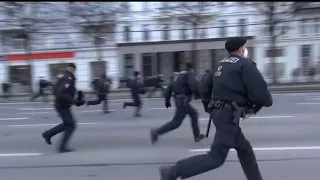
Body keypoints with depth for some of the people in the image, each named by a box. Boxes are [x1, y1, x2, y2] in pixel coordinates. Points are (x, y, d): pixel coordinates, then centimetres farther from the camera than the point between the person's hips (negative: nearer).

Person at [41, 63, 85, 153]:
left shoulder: (63, 76, 9)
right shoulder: (69, 78, -20)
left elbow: (55, 89, 18)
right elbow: (61, 93, -30)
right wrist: (73, 101, -25)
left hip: (60, 104, 10)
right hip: (63, 106, -9)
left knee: (67, 124, 21)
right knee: (70, 125, -1)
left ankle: (48, 134, 26)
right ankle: (62, 147, 4)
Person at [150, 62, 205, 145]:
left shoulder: (178, 75, 17)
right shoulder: (190, 74, -6)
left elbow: (169, 87, 15)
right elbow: (194, 85, -26)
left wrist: (167, 100, 18)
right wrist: (198, 95, -13)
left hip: (178, 99, 9)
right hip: (183, 100, -9)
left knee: (194, 114, 20)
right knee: (176, 122, -5)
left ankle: (197, 136, 24)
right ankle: (156, 132, -8)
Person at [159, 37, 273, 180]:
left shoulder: (221, 64, 16)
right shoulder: (246, 64, -9)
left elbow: (205, 87, 17)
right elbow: (259, 90, -15)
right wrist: (268, 101, 5)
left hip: (220, 112, 10)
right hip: (229, 115, -10)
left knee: (244, 148, 20)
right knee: (216, 157, -6)